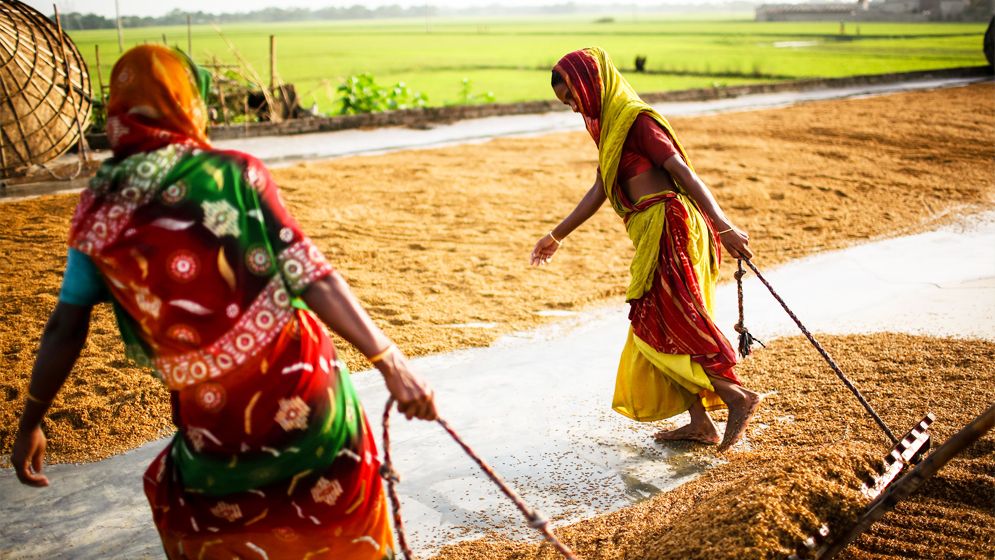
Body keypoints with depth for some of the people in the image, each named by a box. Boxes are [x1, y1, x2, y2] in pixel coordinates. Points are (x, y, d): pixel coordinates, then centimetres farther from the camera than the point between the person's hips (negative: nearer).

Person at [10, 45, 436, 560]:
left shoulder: (99, 211, 0)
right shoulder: (234, 173, -6)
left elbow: (65, 329, 2)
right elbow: (313, 279, -12)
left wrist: (30, 425, 15)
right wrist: (391, 362, -11)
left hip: (214, 426, 2)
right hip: (302, 394, -1)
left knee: (177, 501, 33)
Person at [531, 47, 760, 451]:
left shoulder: (634, 118, -9)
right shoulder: (611, 123, 19)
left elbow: (682, 172, -17)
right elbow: (599, 191, 24)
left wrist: (724, 227, -24)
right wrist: (556, 236, 28)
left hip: (668, 226, -10)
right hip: (652, 235, 10)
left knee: (662, 327, -9)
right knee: (655, 328, 10)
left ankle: (737, 395, -2)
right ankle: (699, 422, 15)